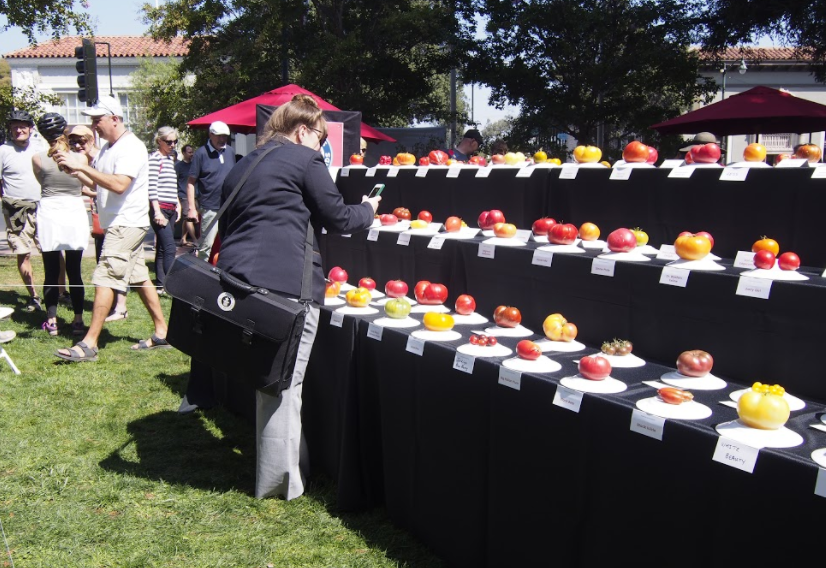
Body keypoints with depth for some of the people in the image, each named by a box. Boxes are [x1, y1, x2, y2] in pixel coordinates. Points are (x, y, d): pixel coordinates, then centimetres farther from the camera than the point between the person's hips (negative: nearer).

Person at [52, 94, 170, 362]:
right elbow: (96, 182, 16)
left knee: (105, 279, -11)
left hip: (127, 224, -10)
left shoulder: (131, 147, -15)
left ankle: (89, 344, -10)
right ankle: (161, 333, 19)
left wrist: (82, 166, -27)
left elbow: (119, 185, -28)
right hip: (117, 224, 10)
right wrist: (74, 169, -1)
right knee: (140, 279, 12)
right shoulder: (107, 148, 15)